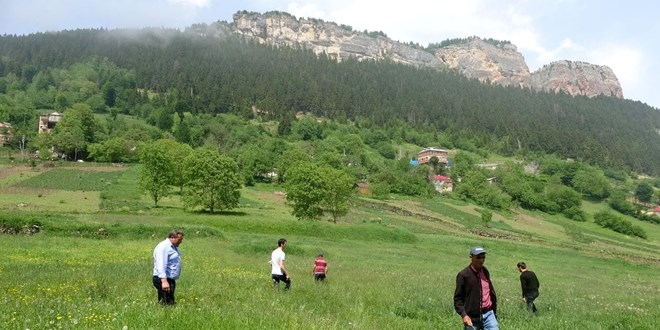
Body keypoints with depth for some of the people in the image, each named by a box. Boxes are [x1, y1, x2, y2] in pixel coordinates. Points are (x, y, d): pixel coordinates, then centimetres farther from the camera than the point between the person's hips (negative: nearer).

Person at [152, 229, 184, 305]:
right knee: (166, 304, -11)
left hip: (170, 280, 10)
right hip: (163, 280, -10)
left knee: (171, 303, 11)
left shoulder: (173, 247, 17)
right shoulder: (163, 247, -16)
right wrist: (164, 281, -34)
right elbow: (161, 265, -26)